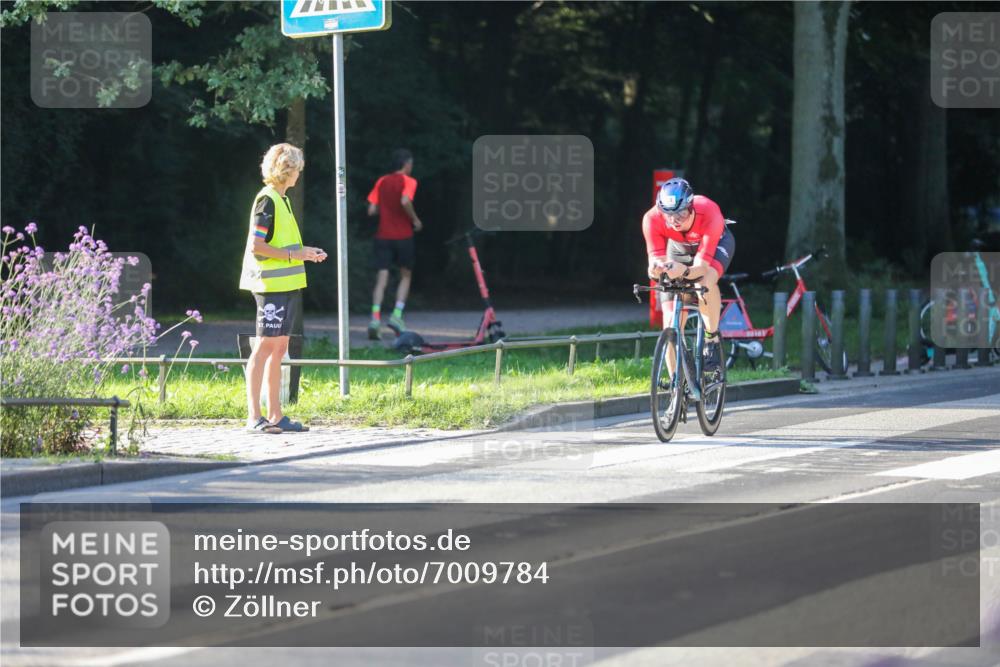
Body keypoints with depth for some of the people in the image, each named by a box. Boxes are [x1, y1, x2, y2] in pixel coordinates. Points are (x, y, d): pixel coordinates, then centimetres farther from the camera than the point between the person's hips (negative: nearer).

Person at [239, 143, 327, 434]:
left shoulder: (281, 200, 17)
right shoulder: (266, 200, -12)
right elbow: (256, 246, -18)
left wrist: (304, 252, 14)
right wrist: (293, 254, -16)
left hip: (287, 285, 10)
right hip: (271, 284, -10)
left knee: (279, 348, 10)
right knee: (265, 346, -9)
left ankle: (275, 415, 13)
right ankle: (254, 416, -9)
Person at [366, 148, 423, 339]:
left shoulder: (381, 182, 10)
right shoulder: (408, 181, -4)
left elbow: (371, 210, 6)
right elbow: (405, 201, -23)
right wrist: (415, 219, -8)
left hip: (383, 236, 3)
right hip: (403, 236, -3)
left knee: (381, 279, -2)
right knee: (405, 276, 14)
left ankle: (375, 318, -21)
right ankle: (397, 315, -2)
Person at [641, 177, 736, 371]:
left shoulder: (709, 213, -41)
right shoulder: (652, 219, -35)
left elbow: (701, 267, -44)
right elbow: (655, 259, -35)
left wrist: (685, 271, -65)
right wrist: (656, 268, -59)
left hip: (716, 242, -2)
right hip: (679, 247, 3)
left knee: (706, 280, -37)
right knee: (671, 320, -9)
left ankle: (712, 339, -15)